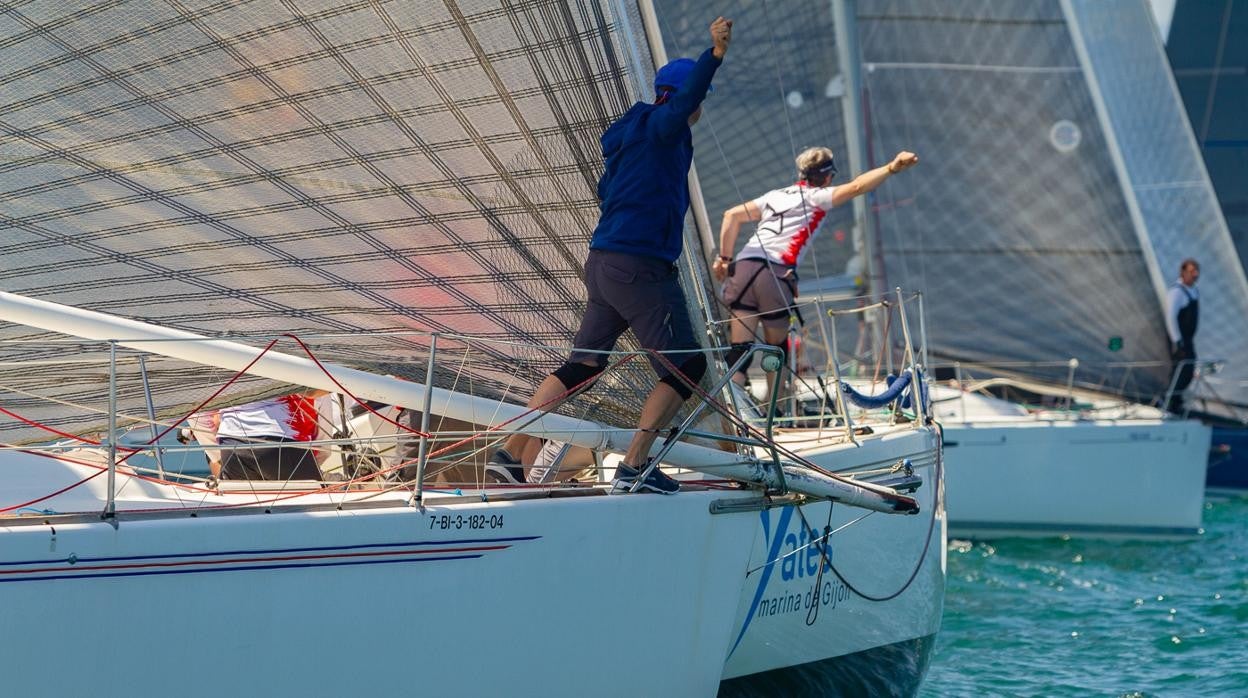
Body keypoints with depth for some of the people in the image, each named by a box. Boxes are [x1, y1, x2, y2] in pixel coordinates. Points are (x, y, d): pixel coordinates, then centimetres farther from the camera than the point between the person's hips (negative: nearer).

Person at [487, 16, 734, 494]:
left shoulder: (631, 134, 19)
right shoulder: (660, 127, -7)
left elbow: (605, 191, 30)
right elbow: (683, 99, -30)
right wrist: (715, 55, -44)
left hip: (602, 262, 9)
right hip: (641, 269, -9)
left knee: (581, 365, 14)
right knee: (686, 368, -2)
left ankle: (512, 454, 13)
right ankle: (633, 468, -8)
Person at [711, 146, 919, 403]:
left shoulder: (774, 196, 27)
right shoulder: (817, 197, 11)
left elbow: (732, 215, 23)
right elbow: (856, 187, -3)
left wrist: (724, 258, 27)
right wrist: (891, 168, -8)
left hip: (742, 266, 4)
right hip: (774, 273, -4)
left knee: (739, 351, -3)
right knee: (777, 349, 14)